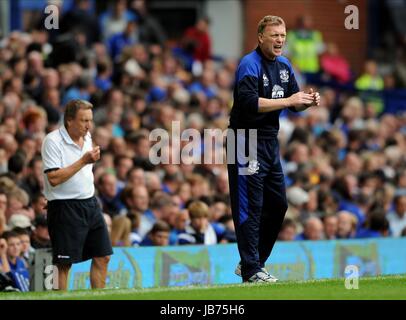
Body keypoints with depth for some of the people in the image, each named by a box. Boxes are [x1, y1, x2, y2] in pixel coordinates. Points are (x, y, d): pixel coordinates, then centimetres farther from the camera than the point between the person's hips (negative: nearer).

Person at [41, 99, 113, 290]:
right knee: (64, 265, -5)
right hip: (65, 208, -8)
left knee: (102, 257, 7)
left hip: (90, 203, 8)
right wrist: (83, 161, -23)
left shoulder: (86, 137, 10)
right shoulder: (52, 141, -14)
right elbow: (54, 178, -22)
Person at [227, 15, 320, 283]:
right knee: (250, 207, -7)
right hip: (247, 139, -9)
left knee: (278, 204, 13)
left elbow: (294, 103, 17)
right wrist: (288, 101, -27)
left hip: (271, 142, 9)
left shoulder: (284, 65, 12)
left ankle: (251, 261, 24)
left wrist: (309, 102, -5)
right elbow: (250, 102, -27)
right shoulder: (250, 65, -14)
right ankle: (251, 270, -5)